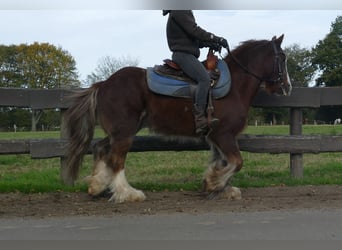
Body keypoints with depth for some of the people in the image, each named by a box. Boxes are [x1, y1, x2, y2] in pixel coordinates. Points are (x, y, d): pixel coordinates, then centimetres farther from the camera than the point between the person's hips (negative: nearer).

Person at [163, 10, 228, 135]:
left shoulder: (185, 12, 23)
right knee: (204, 78, -27)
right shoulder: (179, 11, -8)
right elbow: (194, 31, -17)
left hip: (187, 55, 11)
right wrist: (218, 39, -14)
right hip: (182, 54, -11)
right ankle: (200, 120, -33)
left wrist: (209, 43, 8)